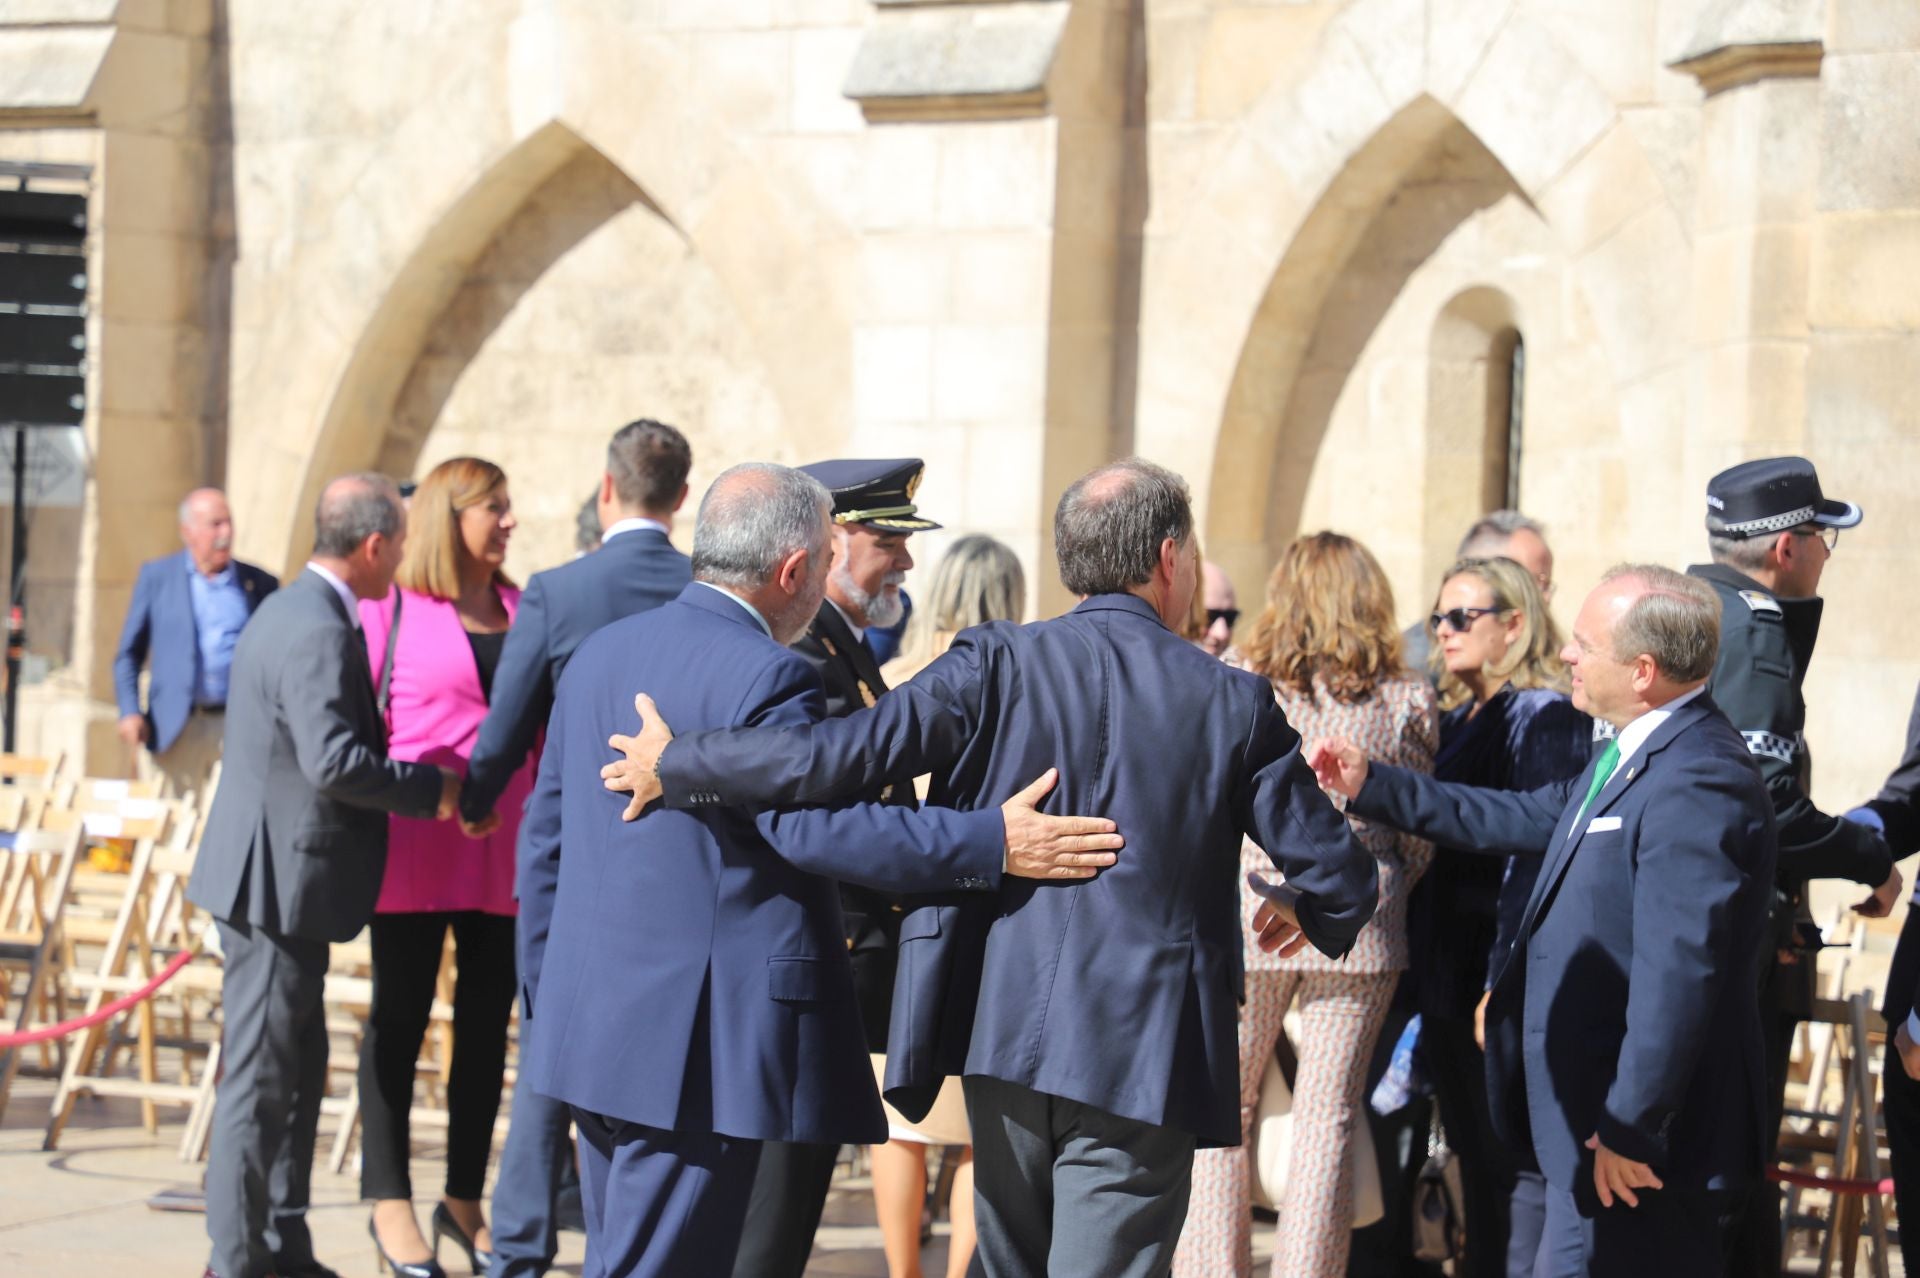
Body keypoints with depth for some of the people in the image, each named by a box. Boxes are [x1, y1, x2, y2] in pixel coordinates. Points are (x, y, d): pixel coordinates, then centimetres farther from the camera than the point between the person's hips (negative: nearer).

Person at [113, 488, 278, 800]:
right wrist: (130, 712, -3)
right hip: (178, 729, 0)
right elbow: (129, 653, 10)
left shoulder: (260, 583, 10)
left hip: (242, 727, 0)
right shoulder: (157, 576, 8)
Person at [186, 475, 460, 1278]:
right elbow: (333, 760, -28)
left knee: (298, 1067, 17)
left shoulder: (290, 612, 13)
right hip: (280, 884, -11)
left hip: (273, 880, 11)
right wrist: (432, 789, -18)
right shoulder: (319, 633, -20)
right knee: (259, 1078, -3)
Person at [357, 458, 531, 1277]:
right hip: (416, 846, -4)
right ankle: (390, 1203, 9)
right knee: (400, 1018, 3)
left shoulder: (525, 611, 10)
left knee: (486, 1024, 7)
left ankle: (465, 1200, 17)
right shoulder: (391, 609, -3)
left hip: (504, 850, 4)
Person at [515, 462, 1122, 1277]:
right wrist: (994, 844, -28)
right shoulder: (767, 678, -15)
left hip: (591, 1023, 9)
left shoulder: (599, 654, 12)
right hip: (696, 1048, -9)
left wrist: (547, 996, 23)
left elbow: (546, 835, 16)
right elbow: (809, 823, -27)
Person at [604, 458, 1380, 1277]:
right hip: (1142, 1057, -2)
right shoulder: (1232, 704, -3)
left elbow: (840, 755, -13)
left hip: (1005, 1034, 3)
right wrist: (1303, 907, 26)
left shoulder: (997, 665, -3)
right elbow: (1337, 876, 1)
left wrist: (674, 769, -1)